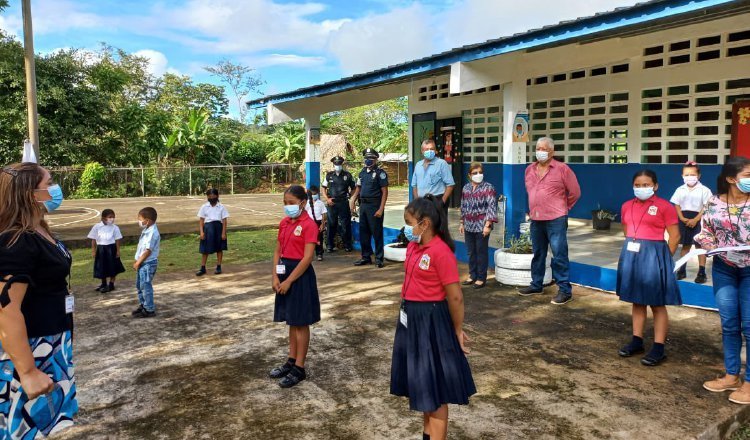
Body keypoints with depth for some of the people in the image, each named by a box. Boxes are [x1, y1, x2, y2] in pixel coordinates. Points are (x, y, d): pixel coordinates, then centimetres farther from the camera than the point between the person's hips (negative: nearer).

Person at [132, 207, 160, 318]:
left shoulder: (152, 233, -22)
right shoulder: (146, 230, 9)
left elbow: (148, 251, -23)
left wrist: (138, 262, -16)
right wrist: (137, 261, 14)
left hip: (148, 264, -10)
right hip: (142, 263, 10)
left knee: (146, 286, -3)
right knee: (139, 285, 20)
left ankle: (149, 310, 7)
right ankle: (142, 305, 35)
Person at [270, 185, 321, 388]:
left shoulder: (309, 225, -15)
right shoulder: (284, 223, 8)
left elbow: (307, 258, -18)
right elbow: (278, 251, 11)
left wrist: (289, 281, -17)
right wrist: (275, 276, -2)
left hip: (300, 275, -7)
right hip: (284, 272, 7)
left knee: (301, 323, 2)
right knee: (291, 321, 16)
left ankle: (299, 369, 12)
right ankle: (291, 361, 28)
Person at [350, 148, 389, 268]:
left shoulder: (380, 172, -7)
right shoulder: (362, 172, 13)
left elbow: (384, 192, -10)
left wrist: (381, 209, -16)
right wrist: (353, 200, 6)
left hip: (375, 205, -7)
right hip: (363, 205, 7)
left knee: (377, 232, -2)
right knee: (363, 232, 12)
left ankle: (379, 258, 8)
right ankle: (366, 257, 23)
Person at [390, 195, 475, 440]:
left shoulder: (441, 252, -22)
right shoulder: (413, 247, 4)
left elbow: (455, 297, -17)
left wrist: (458, 330, -8)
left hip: (431, 320, -9)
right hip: (411, 317, 9)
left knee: (435, 387, 5)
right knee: (422, 383, 22)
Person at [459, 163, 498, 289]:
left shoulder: (488, 188, -6)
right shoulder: (466, 188, 11)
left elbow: (492, 207, -12)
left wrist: (488, 224, -18)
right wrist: (462, 223, 17)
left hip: (481, 226, -5)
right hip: (469, 226, 5)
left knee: (481, 252, 2)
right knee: (471, 252, 12)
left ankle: (481, 278, 12)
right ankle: (472, 275, 25)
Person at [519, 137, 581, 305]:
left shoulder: (562, 169, -7)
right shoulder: (529, 170, 9)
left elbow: (575, 192, -1)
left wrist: (562, 208, 7)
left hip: (556, 220, -6)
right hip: (536, 220, 6)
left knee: (559, 255, -4)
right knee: (538, 254, 16)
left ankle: (565, 290, 3)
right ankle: (536, 285, 28)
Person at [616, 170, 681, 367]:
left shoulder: (664, 206, -8)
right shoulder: (627, 206, 8)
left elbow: (675, 236, -7)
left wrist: (662, 258, -7)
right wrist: (632, 249, 9)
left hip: (653, 256, -5)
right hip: (631, 255, 6)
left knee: (657, 304, 2)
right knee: (637, 301, 14)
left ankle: (659, 348, 9)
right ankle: (637, 341, 23)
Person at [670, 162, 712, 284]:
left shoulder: (704, 190, -6)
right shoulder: (680, 190, 4)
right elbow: (677, 206, 5)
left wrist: (695, 220, -18)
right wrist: (682, 219, -9)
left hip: (698, 221, -3)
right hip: (684, 220, 3)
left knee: (699, 245, 3)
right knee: (685, 245, 13)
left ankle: (701, 272, 10)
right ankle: (682, 270, 21)